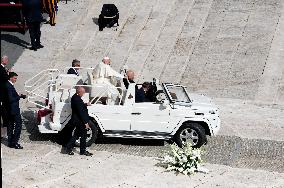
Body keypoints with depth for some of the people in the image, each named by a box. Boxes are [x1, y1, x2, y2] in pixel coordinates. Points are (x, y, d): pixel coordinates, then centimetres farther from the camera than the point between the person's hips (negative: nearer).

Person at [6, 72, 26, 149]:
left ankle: (10, 142, 21)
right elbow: (11, 99, -23)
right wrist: (20, 96, -13)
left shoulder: (8, 85, 10)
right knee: (18, 125, -4)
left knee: (10, 125, 14)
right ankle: (14, 142, -3)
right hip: (14, 109, -10)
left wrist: (19, 95, 3)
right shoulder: (9, 86, -20)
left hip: (10, 110, 10)